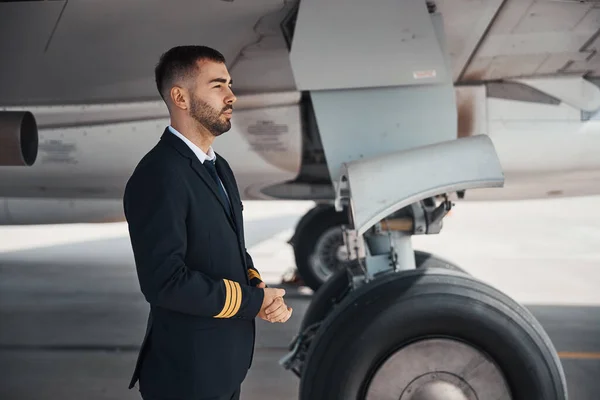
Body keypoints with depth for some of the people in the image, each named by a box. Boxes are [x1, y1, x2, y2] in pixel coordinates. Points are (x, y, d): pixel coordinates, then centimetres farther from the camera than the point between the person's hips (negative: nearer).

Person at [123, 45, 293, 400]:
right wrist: (253, 301, -17)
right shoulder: (159, 176, -21)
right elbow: (166, 281, -27)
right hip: (188, 371, -9)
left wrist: (257, 285, -6)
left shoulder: (218, 166, 9)